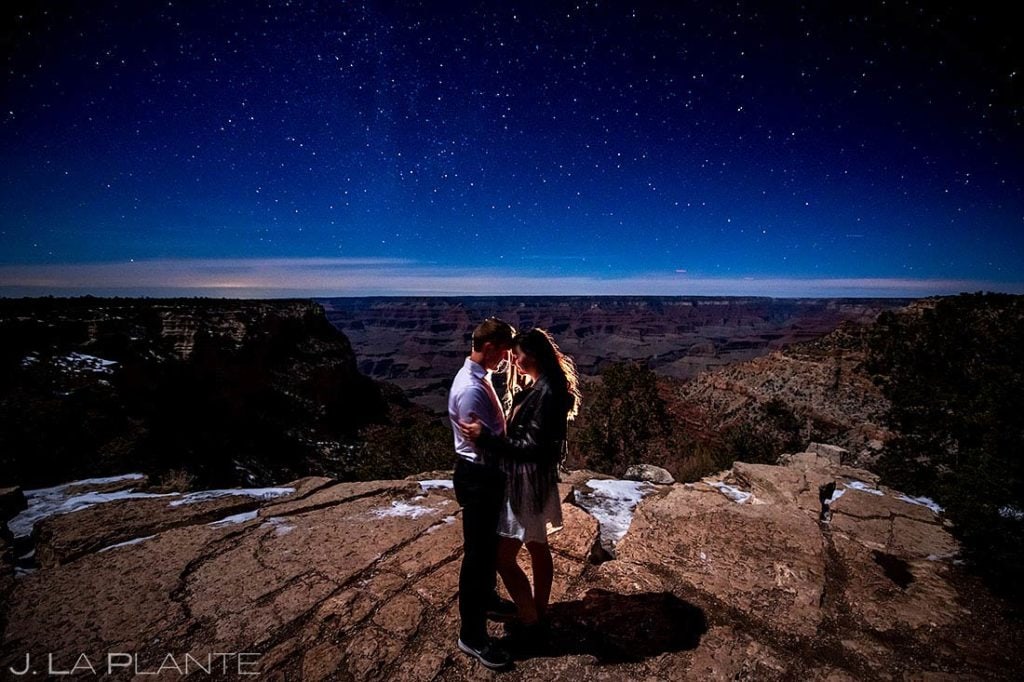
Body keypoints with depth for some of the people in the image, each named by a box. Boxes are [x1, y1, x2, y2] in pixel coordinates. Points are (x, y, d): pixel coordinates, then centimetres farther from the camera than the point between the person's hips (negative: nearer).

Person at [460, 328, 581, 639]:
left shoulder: (546, 392, -24)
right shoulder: (544, 386, 7)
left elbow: (531, 447, -26)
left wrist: (485, 435, -27)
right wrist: (492, 434, 13)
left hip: (528, 482, -10)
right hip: (532, 478, 10)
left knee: (504, 558, 1)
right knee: (538, 547, 21)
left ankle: (531, 624, 17)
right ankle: (539, 613, 37)